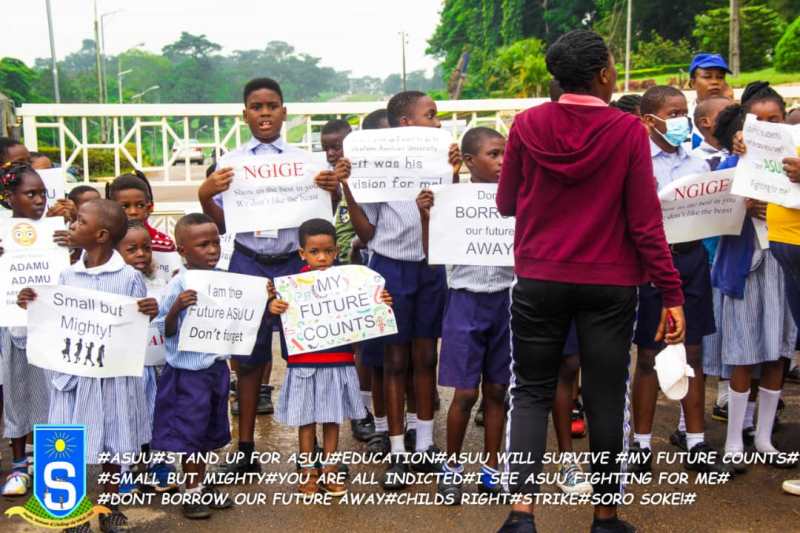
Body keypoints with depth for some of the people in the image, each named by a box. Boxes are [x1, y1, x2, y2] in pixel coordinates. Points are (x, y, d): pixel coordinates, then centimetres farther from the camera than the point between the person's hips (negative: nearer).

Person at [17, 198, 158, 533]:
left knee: (112, 443, 12)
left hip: (113, 373, -2)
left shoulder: (129, 277, -7)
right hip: (73, 371, 2)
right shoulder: (67, 276, 1)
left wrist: (150, 313, -23)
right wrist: (33, 308, -8)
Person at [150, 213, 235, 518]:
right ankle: (191, 491, 19)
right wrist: (177, 307, -32)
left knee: (211, 430, 17)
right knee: (191, 432, 5)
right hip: (189, 371, -6)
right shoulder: (178, 286, -16)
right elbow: (166, 331, -14)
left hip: (217, 366, 6)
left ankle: (201, 485, 32)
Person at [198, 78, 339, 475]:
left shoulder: (304, 159, 4)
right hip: (248, 266, 0)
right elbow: (221, 225, 5)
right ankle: (247, 449, 19)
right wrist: (205, 196, -13)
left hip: (295, 264, 0)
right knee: (248, 355, 9)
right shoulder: (229, 162, 4)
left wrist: (332, 191, -12)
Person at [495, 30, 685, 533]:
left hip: (539, 280, 2)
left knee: (531, 392, 11)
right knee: (606, 397, 9)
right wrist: (672, 293, -5)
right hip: (610, 284, -1)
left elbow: (506, 203, 7)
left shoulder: (527, 125, -3)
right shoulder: (629, 131, -8)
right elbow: (645, 222, -10)